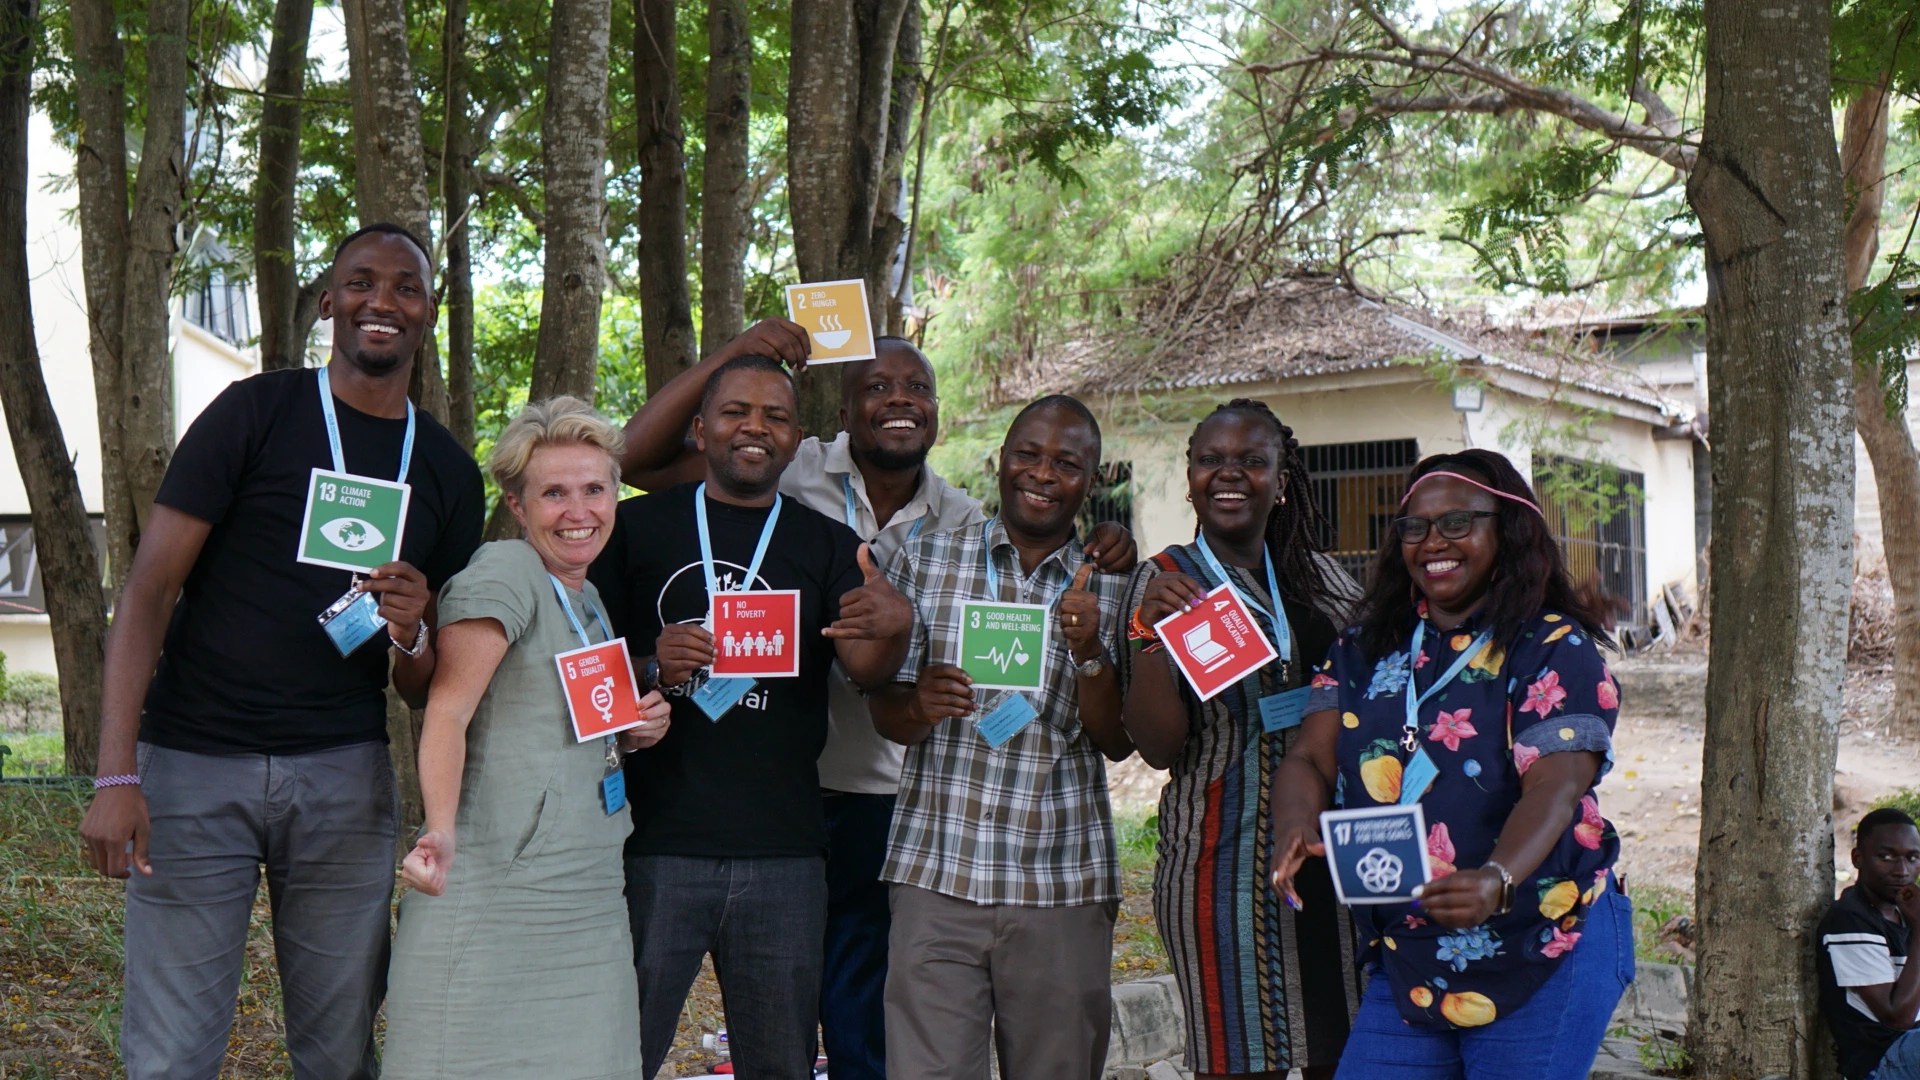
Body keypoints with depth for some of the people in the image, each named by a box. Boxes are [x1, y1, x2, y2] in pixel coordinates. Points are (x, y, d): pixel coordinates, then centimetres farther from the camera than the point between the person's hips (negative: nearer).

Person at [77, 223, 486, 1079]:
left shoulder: (448, 471, 11)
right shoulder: (255, 413, 0)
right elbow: (149, 588, -6)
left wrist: (412, 635, -11)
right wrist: (116, 774, -16)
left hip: (345, 778, 3)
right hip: (195, 766, -3)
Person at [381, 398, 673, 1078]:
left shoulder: (588, 596, 17)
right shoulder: (502, 574, -8)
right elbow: (447, 714, -16)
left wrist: (637, 731, 8)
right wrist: (441, 830, -31)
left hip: (589, 895, 8)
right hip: (497, 887, -8)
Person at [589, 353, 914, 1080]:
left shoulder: (829, 547, 10)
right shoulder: (638, 527, 6)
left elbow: (865, 667, -4)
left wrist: (894, 625, -26)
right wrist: (650, 668, -14)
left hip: (783, 854, 2)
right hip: (654, 844, -2)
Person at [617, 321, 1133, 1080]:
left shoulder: (963, 522, 6)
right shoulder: (792, 477, -7)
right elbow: (638, 457, -12)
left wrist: (1100, 567, -9)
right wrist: (731, 356, -21)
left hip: (888, 803, 3)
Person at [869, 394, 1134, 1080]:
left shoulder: (1110, 589, 7)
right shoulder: (927, 562, 6)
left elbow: (1119, 743, 2)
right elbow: (884, 714, 7)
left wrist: (1089, 651, -14)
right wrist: (920, 705, -16)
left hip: (1064, 889, 1)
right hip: (937, 875, -1)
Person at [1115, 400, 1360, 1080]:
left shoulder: (1318, 576, 8)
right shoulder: (1165, 583, -3)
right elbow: (1160, 748, -12)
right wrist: (1151, 635, -24)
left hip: (1335, 858, 4)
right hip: (1225, 865, -4)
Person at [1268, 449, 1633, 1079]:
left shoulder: (1556, 649, -6)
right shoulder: (1362, 651, 10)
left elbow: (1554, 787, -19)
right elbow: (1310, 758, 1)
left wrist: (1497, 879, -38)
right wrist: (1296, 830, -23)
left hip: (1542, 955, -4)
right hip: (1405, 961, 5)